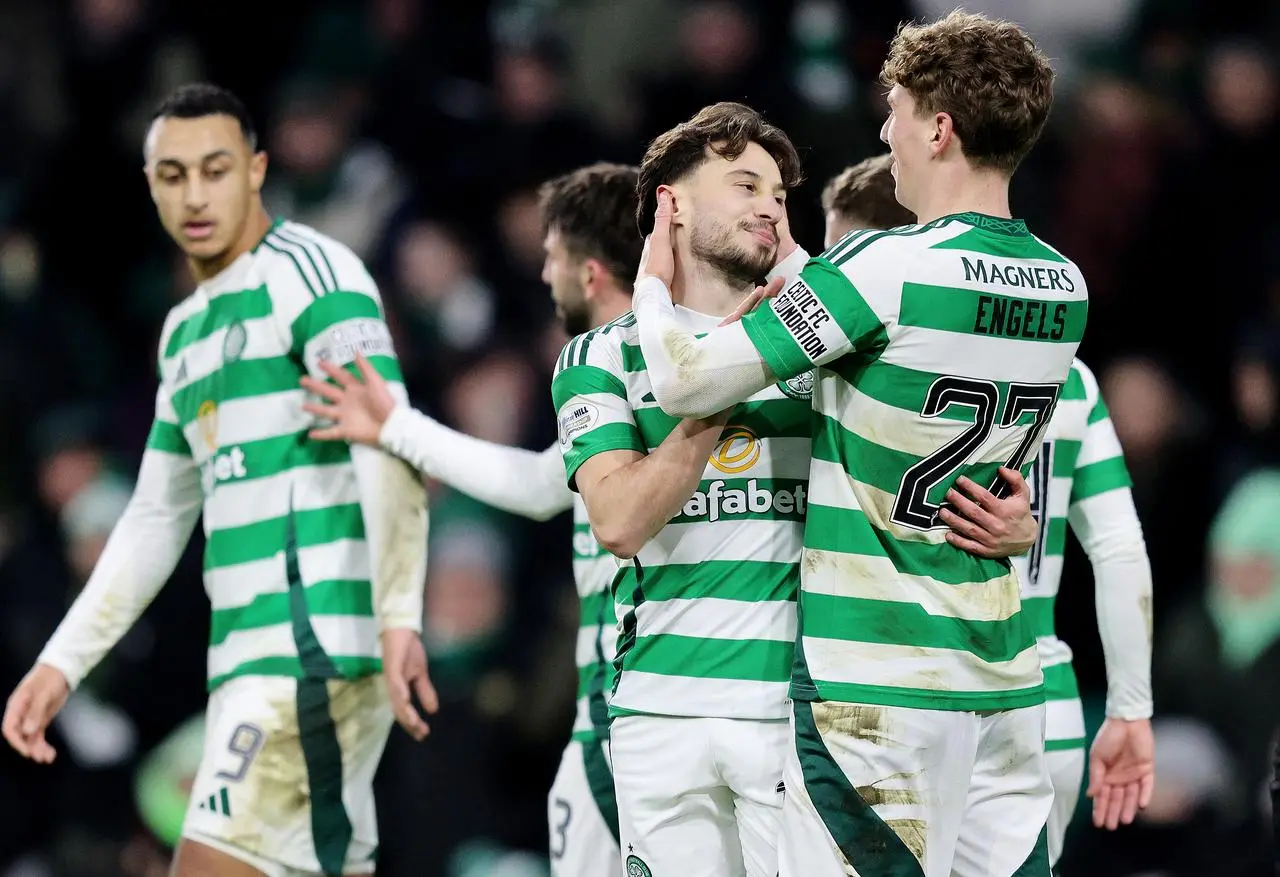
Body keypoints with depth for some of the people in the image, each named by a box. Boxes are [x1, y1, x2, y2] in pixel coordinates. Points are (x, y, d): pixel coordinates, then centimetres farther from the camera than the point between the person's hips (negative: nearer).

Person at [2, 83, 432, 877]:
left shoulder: (309, 271, -6)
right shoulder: (185, 331, 21)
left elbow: (389, 449, -17)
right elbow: (156, 518, 28)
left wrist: (399, 618, -27)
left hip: (318, 649, -8)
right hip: (250, 659, 8)